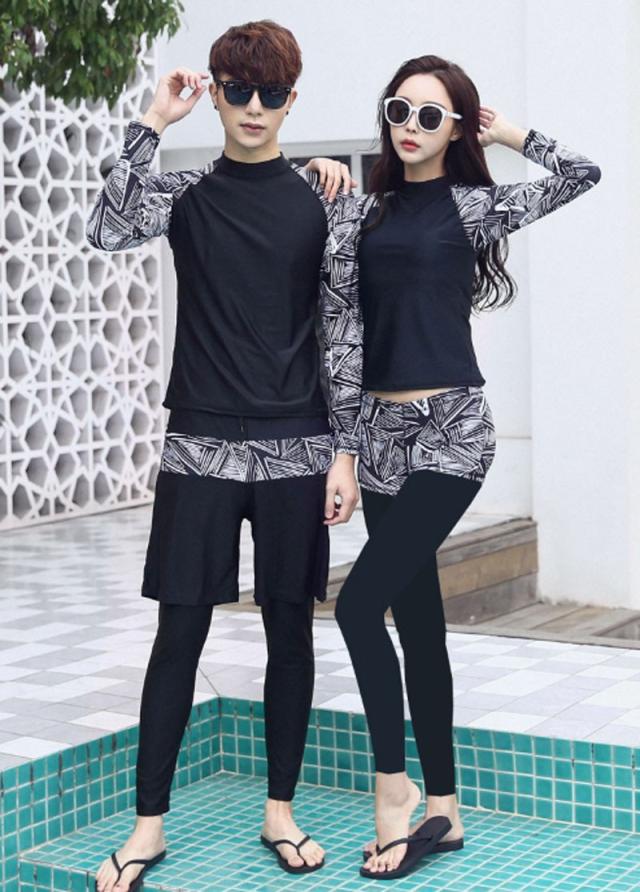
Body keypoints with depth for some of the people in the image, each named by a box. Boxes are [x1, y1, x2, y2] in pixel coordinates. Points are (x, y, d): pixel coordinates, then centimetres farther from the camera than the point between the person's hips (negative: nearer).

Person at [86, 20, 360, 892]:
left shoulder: (325, 203, 3)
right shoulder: (185, 193, 5)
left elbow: (343, 330, 2)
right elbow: (106, 231, -16)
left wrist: (343, 450, -3)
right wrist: (151, 124, -13)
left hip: (295, 450, 0)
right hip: (200, 446, 0)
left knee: (290, 625, 6)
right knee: (180, 628, 0)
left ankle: (280, 810, 20)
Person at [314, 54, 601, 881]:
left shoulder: (469, 206, -1)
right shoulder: (371, 209, 12)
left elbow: (581, 174, -10)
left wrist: (510, 132, 3)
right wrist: (323, 184, 4)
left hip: (449, 428, -6)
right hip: (382, 428, 6)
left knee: (360, 603, -15)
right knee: (416, 619, 9)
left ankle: (394, 785, 0)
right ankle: (441, 810, 17)